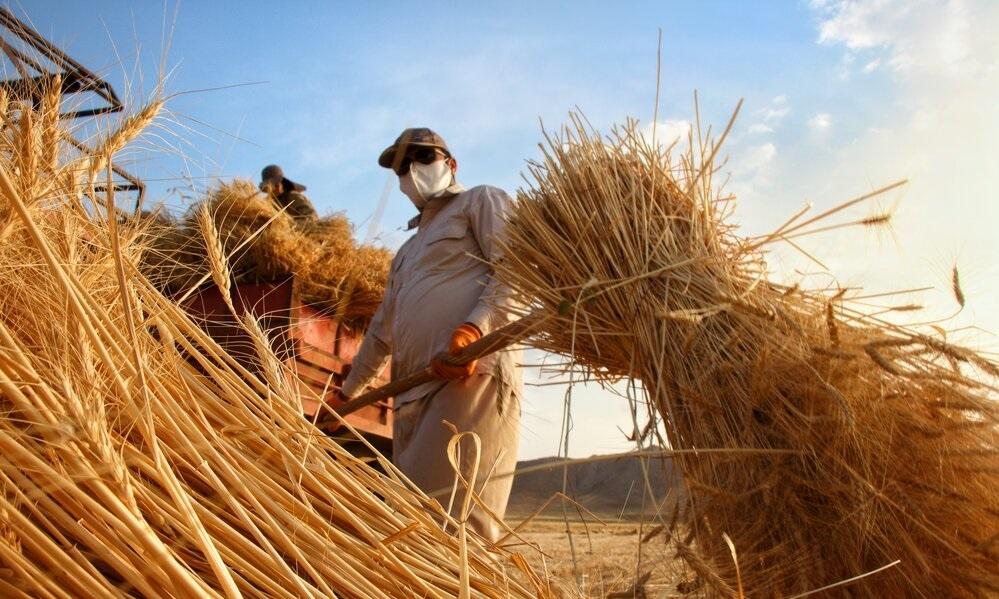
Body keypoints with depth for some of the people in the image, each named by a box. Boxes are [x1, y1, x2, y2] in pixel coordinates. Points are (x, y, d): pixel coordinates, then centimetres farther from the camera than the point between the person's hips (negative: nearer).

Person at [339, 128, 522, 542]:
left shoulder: (481, 201, 13)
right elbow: (382, 329, 39)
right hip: (413, 393, 8)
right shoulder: (408, 251, 35)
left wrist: (474, 328, -21)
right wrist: (349, 391, 41)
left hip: (473, 375, -8)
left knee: (453, 514, -18)